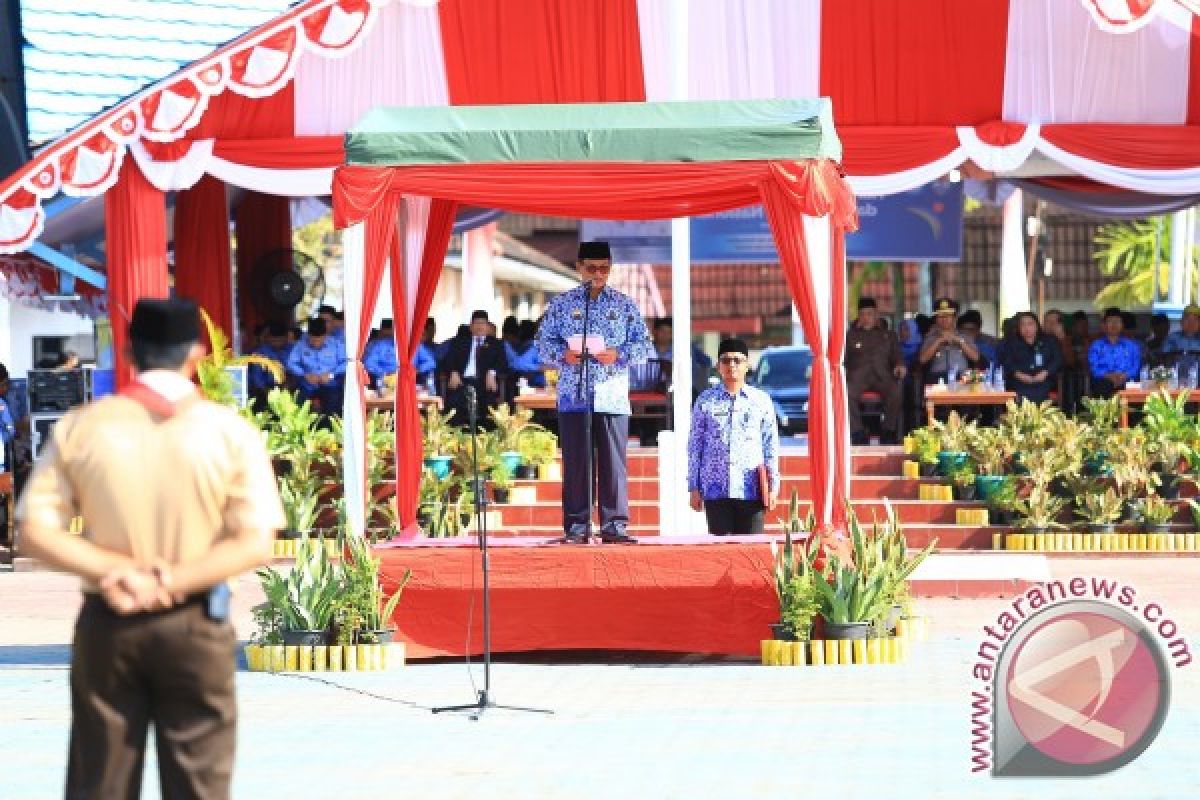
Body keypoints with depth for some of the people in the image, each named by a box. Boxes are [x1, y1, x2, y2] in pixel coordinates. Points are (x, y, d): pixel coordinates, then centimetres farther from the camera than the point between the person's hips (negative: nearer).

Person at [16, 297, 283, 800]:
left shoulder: (80, 428, -2)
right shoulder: (231, 432, -5)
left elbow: (34, 533, -6)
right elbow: (255, 545, -11)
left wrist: (115, 571, -12)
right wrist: (171, 582, -14)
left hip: (106, 624, 1)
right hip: (194, 626, -1)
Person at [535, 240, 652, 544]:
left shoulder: (624, 304, 10)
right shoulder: (562, 303, 9)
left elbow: (644, 344, 8)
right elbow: (543, 342, 9)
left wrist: (618, 354, -9)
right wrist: (563, 354, -11)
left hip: (612, 397, 0)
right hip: (573, 396, 0)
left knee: (613, 462, -2)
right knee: (576, 461, -1)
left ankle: (615, 524, 1)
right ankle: (576, 524, 2)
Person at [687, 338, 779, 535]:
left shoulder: (761, 400, 9)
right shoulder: (705, 401, 9)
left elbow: (771, 446, 10)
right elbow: (695, 446, 10)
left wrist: (772, 486, 4)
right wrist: (694, 487, 6)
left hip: (750, 489, 0)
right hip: (715, 488, 0)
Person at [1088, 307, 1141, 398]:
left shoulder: (1132, 345, 18)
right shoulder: (1096, 346, 16)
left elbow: (1136, 366, 7)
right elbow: (1093, 368, 4)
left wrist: (1124, 376, -12)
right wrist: (1108, 376, -13)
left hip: (1126, 387, 0)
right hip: (1102, 388, 0)